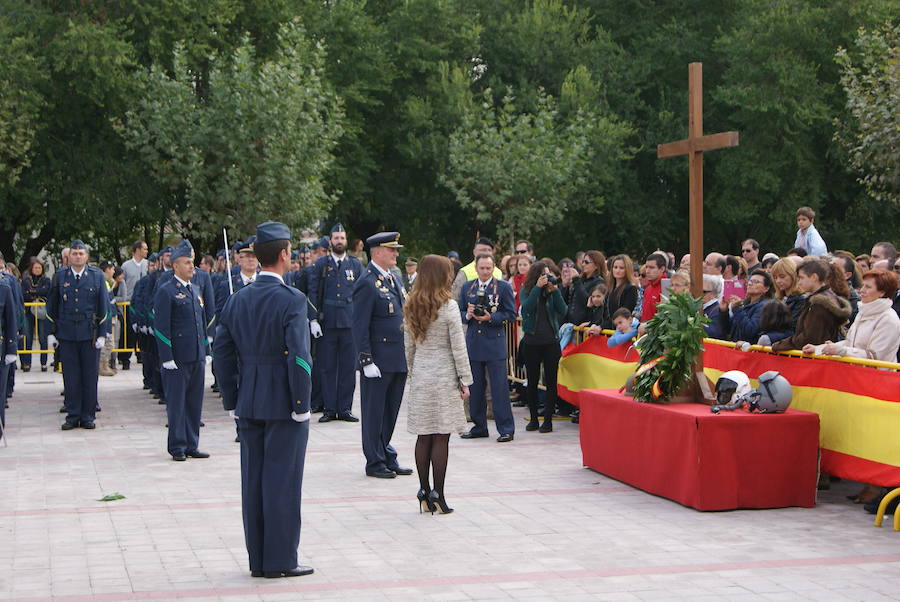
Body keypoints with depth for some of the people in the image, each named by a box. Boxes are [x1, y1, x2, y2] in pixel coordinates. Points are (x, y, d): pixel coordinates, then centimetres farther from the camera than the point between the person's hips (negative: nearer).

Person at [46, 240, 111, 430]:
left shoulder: (97, 276, 4)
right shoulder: (60, 276, 6)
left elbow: (104, 307, 4)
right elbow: (52, 307, 10)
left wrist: (102, 334, -1)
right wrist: (51, 333, 4)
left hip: (90, 334, -1)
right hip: (66, 334, 1)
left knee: (90, 376, 2)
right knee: (70, 377, 2)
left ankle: (88, 416, 10)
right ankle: (73, 416, 9)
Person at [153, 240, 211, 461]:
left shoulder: (196, 290, 16)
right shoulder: (166, 291, -7)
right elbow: (161, 327, -11)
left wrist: (206, 351, 16)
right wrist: (167, 358, -15)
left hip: (197, 357, 7)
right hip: (177, 357, -7)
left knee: (195, 402, 10)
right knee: (177, 402, -1)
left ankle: (191, 445, 17)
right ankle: (177, 447, 6)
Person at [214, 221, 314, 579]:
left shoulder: (238, 300, 6)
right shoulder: (292, 300, -14)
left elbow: (222, 351, 8)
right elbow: (299, 356, -20)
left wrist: (231, 401, 13)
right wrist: (302, 404, -12)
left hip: (249, 404, 6)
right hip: (283, 403, -6)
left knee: (253, 480, 10)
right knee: (283, 480, 0)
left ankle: (258, 560, 18)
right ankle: (280, 561, 5)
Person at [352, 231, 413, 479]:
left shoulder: (393, 280, 14)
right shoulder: (367, 284, -13)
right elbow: (360, 327, -15)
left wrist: (408, 355, 18)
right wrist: (366, 361, -18)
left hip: (398, 360, 8)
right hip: (378, 360, -8)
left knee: (390, 412, 14)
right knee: (374, 413, 2)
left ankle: (387, 458, 22)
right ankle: (375, 462, 9)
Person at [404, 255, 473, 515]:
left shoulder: (411, 306, 5)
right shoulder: (448, 306, -11)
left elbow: (408, 346, 11)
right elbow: (458, 347, -9)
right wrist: (465, 380, -3)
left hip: (419, 376, 5)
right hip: (443, 376, -5)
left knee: (423, 437, 8)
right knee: (441, 438, -1)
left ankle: (424, 493, 11)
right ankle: (437, 495, -1)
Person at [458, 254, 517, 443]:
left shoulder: (504, 287, 1)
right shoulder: (467, 287, 12)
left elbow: (511, 314, -3)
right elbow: (458, 313, 13)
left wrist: (490, 317, -16)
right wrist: (467, 315, -9)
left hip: (495, 343, -4)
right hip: (473, 342, 4)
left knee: (499, 388, -5)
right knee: (475, 388, 9)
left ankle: (506, 429, 0)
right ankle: (479, 427, 19)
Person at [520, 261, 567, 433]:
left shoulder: (552, 290, 3)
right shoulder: (526, 290, 1)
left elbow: (563, 311, -7)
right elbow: (526, 308, -16)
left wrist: (555, 291, -14)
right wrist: (537, 288, -18)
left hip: (551, 340, 0)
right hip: (532, 341, 0)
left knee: (551, 381, 1)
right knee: (532, 381, 6)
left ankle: (548, 419, 6)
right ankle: (533, 418, 16)